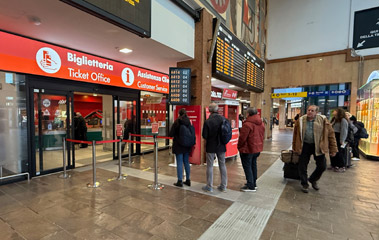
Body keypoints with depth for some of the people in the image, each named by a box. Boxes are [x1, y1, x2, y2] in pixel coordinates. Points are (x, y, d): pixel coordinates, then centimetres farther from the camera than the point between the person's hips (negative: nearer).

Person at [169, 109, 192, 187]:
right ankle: (188, 180, 22)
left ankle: (180, 181, 10)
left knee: (179, 163, 3)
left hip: (178, 145, -4)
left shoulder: (177, 122, -12)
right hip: (187, 145, 5)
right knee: (186, 162, 14)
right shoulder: (189, 122, 0)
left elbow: (171, 134, -11)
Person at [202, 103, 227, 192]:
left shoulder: (207, 121, -18)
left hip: (211, 146, -4)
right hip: (221, 146, 4)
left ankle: (209, 187, 18)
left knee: (210, 166, 8)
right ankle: (223, 186, 25)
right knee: (222, 165, 15)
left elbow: (204, 136, -13)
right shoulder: (223, 119, -6)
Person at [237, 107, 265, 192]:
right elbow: (262, 136, 13)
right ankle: (254, 183, 31)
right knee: (253, 165, 19)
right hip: (257, 148, 9)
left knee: (247, 167, 1)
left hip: (248, 149, -9)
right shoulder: (261, 123, 6)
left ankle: (250, 186, 7)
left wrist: (239, 147, -3)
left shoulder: (247, 124, -21)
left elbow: (242, 138, -19)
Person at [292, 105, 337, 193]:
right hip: (304, 145, 0)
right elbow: (295, 134, 5)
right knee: (302, 166, 5)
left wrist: (333, 149, -5)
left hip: (318, 146, 0)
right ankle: (304, 184, 24)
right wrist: (294, 148, 5)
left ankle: (313, 180, 33)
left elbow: (330, 134, -3)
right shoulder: (300, 120, -1)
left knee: (322, 166, 6)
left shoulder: (323, 120, -5)